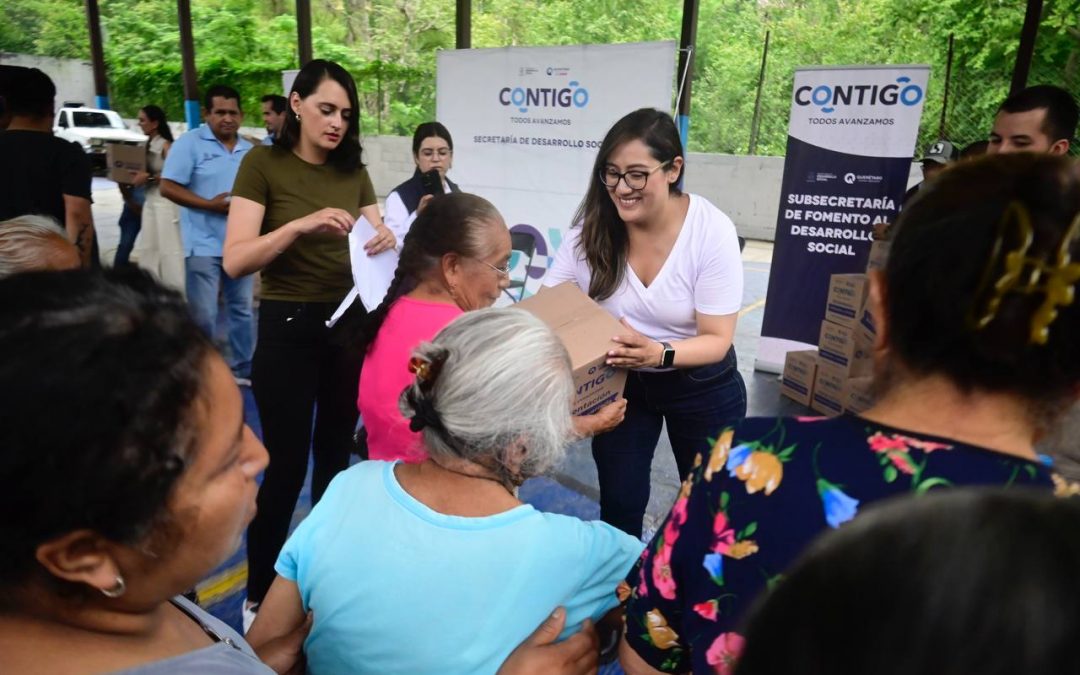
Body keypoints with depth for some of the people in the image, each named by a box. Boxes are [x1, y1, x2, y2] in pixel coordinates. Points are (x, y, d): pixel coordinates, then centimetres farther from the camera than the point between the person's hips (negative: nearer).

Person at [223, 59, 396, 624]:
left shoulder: (354, 172, 7)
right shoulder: (264, 163, -7)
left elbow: (375, 245, 5)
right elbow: (235, 260, -15)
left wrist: (385, 242, -18)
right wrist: (301, 224, -28)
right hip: (289, 327, -5)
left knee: (335, 455, 17)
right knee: (286, 465, 1)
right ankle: (259, 595, 23)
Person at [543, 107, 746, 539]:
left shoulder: (712, 230, -25)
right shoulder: (594, 224, -18)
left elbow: (717, 339, -22)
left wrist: (660, 353, -42)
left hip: (702, 385, -1)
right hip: (622, 381, 2)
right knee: (618, 506, 12)